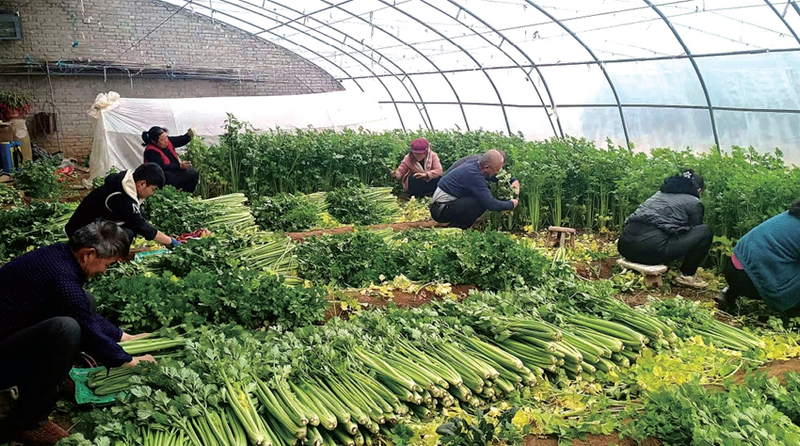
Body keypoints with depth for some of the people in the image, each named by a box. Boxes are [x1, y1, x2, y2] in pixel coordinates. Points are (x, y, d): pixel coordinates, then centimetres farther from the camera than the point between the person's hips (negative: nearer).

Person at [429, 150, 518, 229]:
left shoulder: (475, 163, 1)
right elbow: (490, 204, -26)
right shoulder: (473, 174, -26)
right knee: (482, 202, -22)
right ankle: (456, 228, -7)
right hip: (441, 210, -10)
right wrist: (511, 205, -11)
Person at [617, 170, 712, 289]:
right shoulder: (694, 202, 13)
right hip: (651, 249, -7)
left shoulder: (661, 192, 31)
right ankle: (688, 275, 15)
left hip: (625, 245, 8)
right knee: (705, 232, 10)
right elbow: (694, 232, 23)